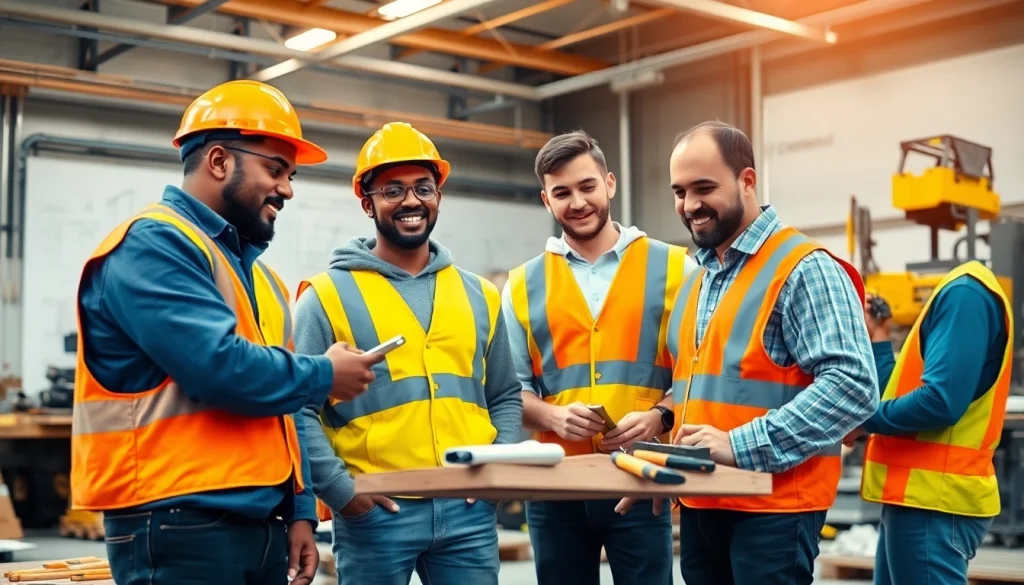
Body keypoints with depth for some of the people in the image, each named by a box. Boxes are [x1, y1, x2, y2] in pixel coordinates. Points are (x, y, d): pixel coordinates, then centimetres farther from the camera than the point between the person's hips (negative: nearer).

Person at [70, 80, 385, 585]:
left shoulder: (257, 273, 18)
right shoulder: (153, 245, -11)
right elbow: (219, 367, -23)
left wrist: (299, 511, 10)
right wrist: (323, 376, -7)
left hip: (262, 522, 9)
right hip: (179, 523, -9)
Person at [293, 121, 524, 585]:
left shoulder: (480, 296, 12)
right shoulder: (328, 296, -2)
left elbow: (504, 397, 17)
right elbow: (298, 406, -6)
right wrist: (339, 490, -13)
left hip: (469, 510, 4)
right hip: (374, 514, -3)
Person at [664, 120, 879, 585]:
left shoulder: (803, 269, -11)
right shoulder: (695, 278, 15)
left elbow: (853, 385, -21)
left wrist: (741, 446, -25)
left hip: (773, 509, -7)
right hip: (699, 506, 8)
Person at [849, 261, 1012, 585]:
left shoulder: (965, 292, -13)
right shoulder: (958, 291, 18)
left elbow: (940, 401, -24)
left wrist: (863, 418, -12)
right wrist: (878, 339, 17)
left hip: (933, 499, -10)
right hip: (919, 495, 10)